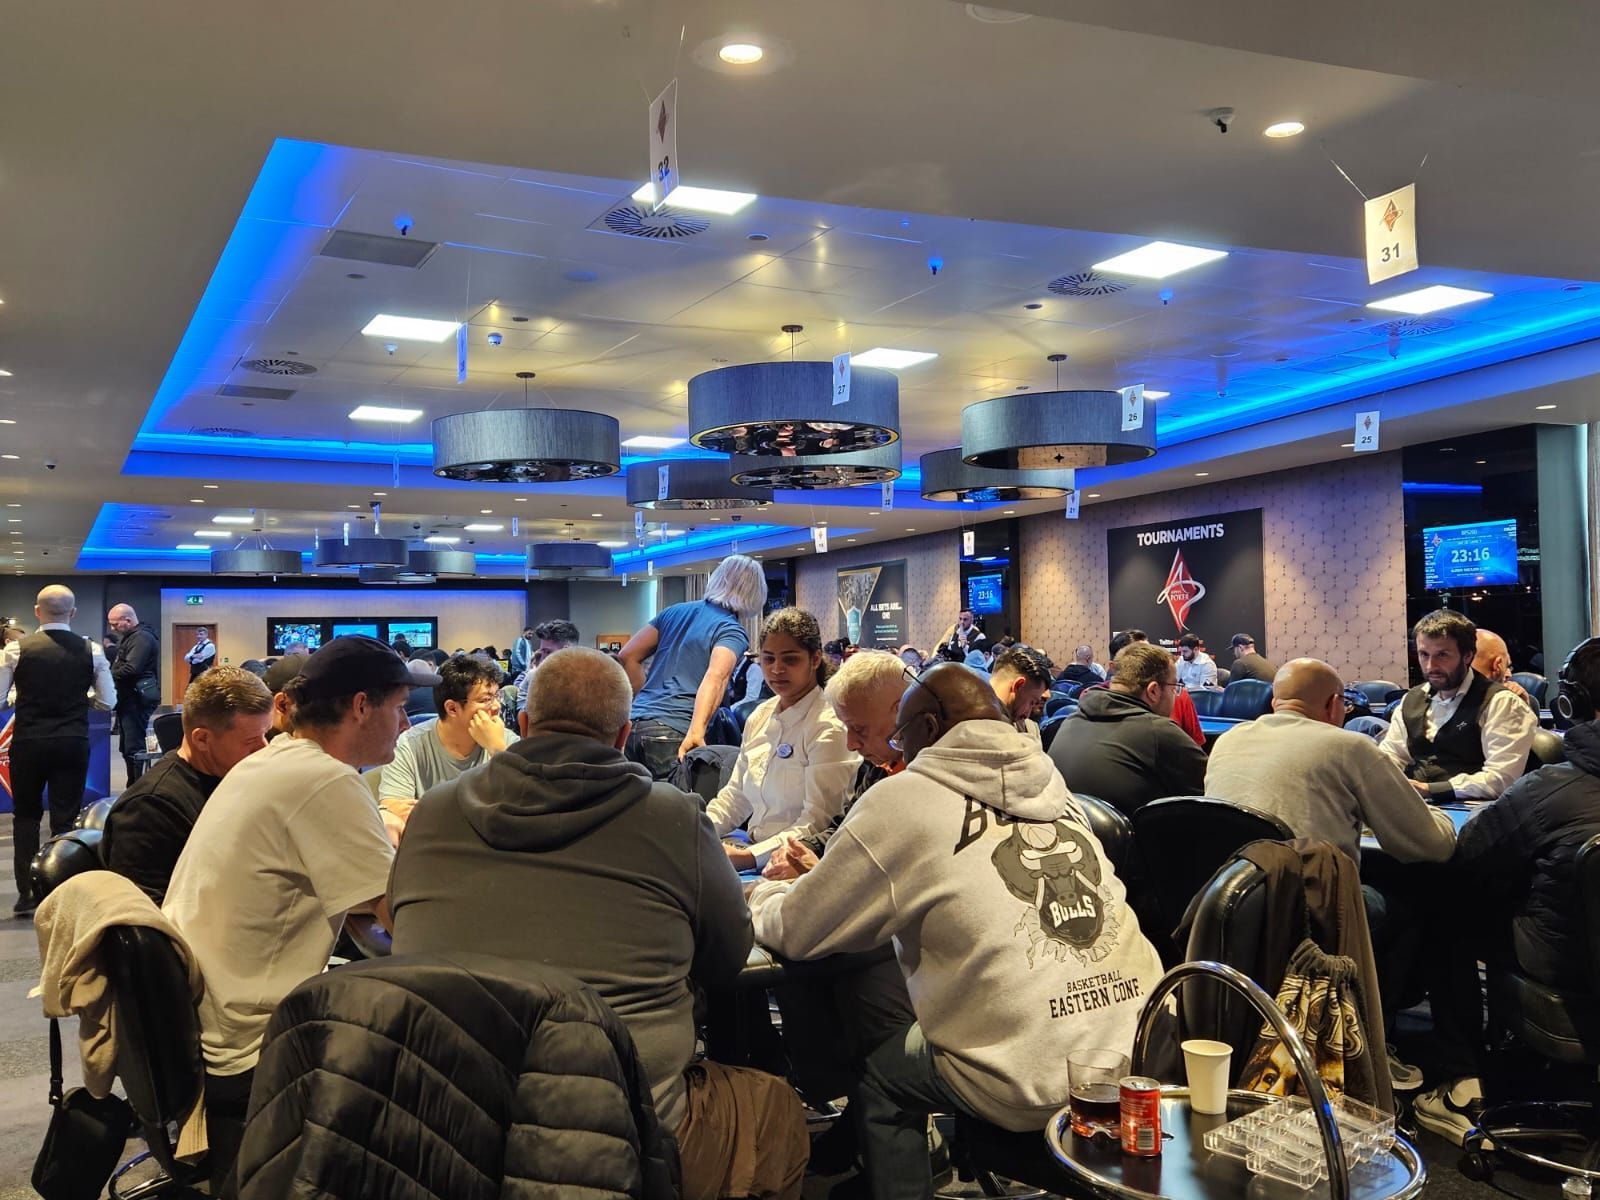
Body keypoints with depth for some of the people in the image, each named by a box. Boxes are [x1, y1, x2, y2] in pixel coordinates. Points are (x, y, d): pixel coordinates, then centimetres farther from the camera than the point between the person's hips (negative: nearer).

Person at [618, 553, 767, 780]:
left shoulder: (675, 611, 16)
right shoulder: (732, 632, -2)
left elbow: (628, 657, 16)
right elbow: (715, 678, -21)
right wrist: (696, 732, -34)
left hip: (635, 724, 6)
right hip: (673, 731, -6)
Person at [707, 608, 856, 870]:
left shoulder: (829, 727, -11)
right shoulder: (761, 715, 12)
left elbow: (817, 823, -17)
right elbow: (735, 796, 18)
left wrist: (748, 857, -26)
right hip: (757, 852, 8)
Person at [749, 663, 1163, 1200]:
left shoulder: (902, 798, -7)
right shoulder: (1053, 789, 12)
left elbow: (796, 932, 0)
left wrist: (765, 894, 24)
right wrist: (815, 878, 31)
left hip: (1038, 1085, -6)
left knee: (877, 1078, 20)